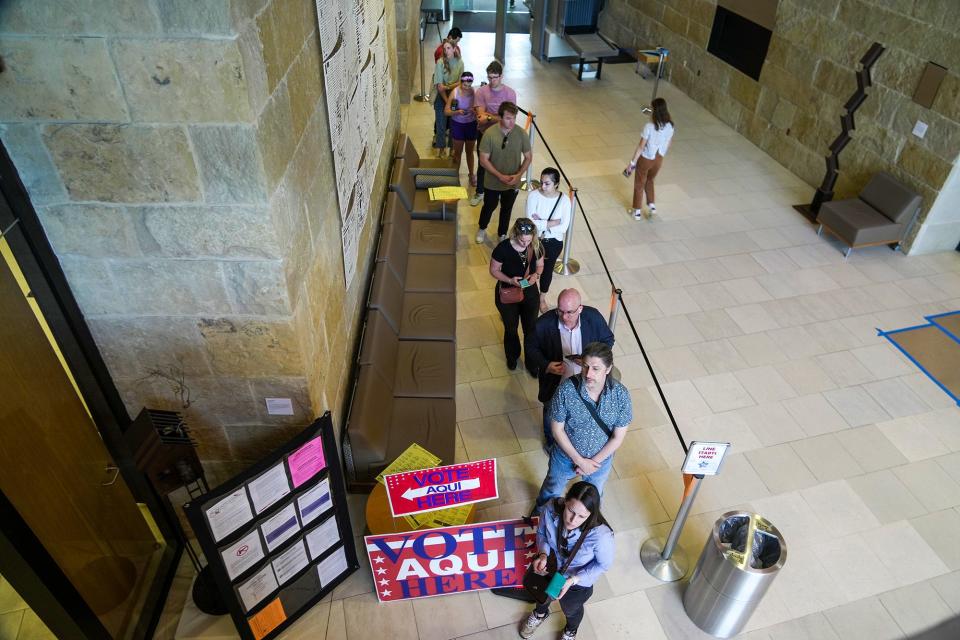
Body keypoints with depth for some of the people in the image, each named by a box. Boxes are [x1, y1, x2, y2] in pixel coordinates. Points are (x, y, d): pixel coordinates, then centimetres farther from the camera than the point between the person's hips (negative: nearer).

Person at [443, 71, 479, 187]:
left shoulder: (475, 93, -14)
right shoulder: (454, 93, -16)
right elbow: (446, 111, -16)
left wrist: (475, 111, -30)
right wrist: (457, 112, -33)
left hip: (471, 124, 1)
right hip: (457, 125, -1)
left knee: (470, 151, 16)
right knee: (458, 152, 10)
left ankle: (471, 175, 33)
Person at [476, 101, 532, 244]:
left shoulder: (522, 134, -16)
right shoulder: (490, 133, -21)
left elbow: (528, 157, -5)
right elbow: (484, 160, -17)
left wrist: (518, 175, -19)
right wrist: (500, 176, -24)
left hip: (513, 183, 1)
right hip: (492, 182, -1)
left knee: (506, 209, 21)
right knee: (489, 206, 21)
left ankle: (502, 234, 46)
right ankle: (482, 229, 50)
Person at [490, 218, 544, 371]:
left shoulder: (536, 247, -17)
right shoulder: (503, 248, -27)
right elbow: (494, 270, -13)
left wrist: (536, 275, -21)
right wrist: (510, 280, -30)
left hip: (530, 293, 2)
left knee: (531, 329, 15)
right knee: (511, 329, 21)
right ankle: (512, 356, 50)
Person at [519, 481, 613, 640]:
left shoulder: (601, 535, -43)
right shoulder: (551, 509, -35)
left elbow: (604, 564, -20)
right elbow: (541, 532, -11)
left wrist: (573, 580, -27)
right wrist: (543, 555, -29)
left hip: (579, 577, -2)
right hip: (551, 562, 2)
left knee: (570, 608, 29)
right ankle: (541, 613, 70)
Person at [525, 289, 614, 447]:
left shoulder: (594, 317, -24)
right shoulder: (544, 323, -29)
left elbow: (608, 339, -6)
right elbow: (530, 346, -11)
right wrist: (545, 365, -28)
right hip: (555, 382, -1)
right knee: (551, 413, 26)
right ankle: (551, 442, 58)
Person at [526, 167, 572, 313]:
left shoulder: (564, 200, -16)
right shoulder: (533, 196, -18)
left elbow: (563, 227, -19)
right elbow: (530, 222, -24)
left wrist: (541, 224, -21)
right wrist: (551, 223, -24)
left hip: (554, 242, 1)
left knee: (547, 270, 20)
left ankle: (542, 298, 45)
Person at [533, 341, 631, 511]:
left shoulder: (621, 395, -27)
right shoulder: (566, 389, -31)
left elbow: (618, 437, -16)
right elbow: (557, 429, -19)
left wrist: (594, 461, -16)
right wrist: (579, 460, -18)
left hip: (601, 459, 1)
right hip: (566, 455, -1)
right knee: (552, 490, 28)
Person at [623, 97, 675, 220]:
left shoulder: (649, 126, -25)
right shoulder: (669, 126, -8)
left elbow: (641, 147, -21)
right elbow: (668, 145, 4)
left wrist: (632, 163, -13)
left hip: (646, 159, -5)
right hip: (659, 159, 5)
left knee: (639, 184, 16)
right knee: (649, 180, 31)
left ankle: (637, 212, 27)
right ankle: (652, 205, 27)